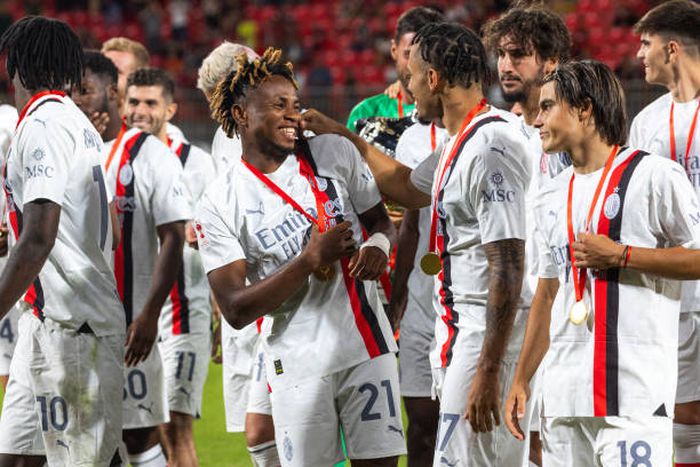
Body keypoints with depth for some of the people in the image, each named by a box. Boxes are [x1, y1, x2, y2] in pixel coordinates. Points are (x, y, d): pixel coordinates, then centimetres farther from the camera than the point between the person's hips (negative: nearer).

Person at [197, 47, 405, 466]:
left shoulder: (336, 154, 4)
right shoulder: (220, 207, -5)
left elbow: (380, 220, 18)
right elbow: (236, 310, -11)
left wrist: (378, 245, -7)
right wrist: (310, 260, -19)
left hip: (368, 347, 2)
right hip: (299, 364, -2)